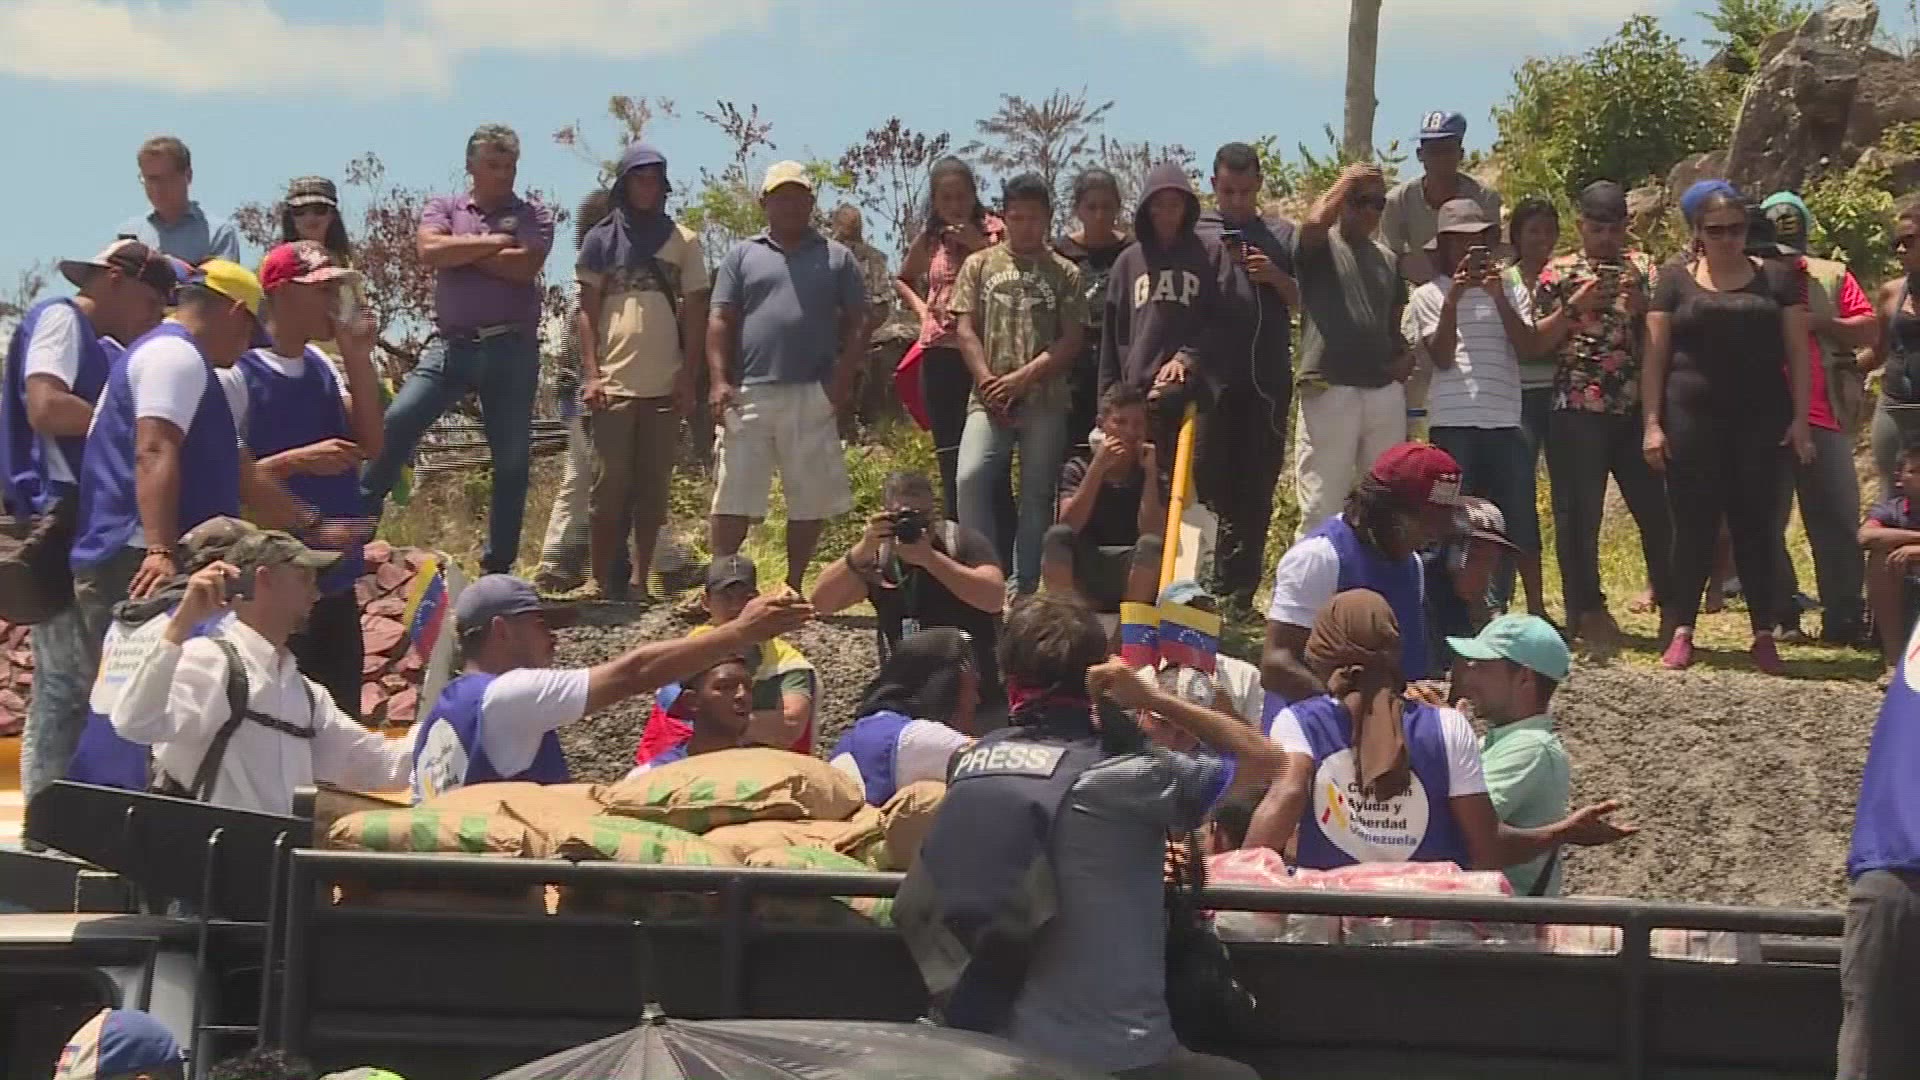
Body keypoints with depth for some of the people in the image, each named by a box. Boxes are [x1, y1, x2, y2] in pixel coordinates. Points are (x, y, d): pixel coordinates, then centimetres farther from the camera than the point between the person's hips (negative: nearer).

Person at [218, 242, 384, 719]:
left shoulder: (321, 367, 11)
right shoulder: (235, 375, -13)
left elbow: (368, 445, 4)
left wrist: (358, 356, -1)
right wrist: (298, 460, -25)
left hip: (335, 577, 8)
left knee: (341, 716, 13)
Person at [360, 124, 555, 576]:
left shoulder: (533, 216, 7)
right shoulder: (444, 208, 11)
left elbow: (524, 267, -12)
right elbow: (431, 251, -10)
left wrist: (460, 252, -6)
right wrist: (491, 242, -7)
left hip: (512, 348, 0)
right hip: (454, 345, 0)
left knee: (512, 460, 3)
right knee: (396, 423, -16)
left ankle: (498, 565, 11)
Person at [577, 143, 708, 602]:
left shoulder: (683, 241, 8)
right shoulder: (602, 239, 6)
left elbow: (695, 315, 9)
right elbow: (587, 311, 5)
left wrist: (689, 379, 1)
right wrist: (590, 373, -5)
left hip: (665, 388, 1)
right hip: (613, 385, -1)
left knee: (653, 489, 4)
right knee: (610, 488, -2)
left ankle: (639, 582, 10)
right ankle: (604, 584, 1)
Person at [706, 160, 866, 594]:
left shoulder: (835, 258, 12)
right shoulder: (743, 256, 11)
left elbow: (857, 323, 9)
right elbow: (720, 322, 6)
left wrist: (842, 377, -5)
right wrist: (719, 380, -7)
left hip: (812, 397, 1)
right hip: (749, 394, -1)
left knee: (810, 499, 4)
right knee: (734, 495, -3)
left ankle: (793, 586, 15)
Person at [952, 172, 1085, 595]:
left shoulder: (1064, 274, 8)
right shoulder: (980, 265, 12)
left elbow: (1072, 341, 1)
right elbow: (965, 329, 6)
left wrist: (1022, 378, -9)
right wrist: (987, 381, -7)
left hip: (1046, 402, 0)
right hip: (990, 400, 0)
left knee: (1037, 495, 1)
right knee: (971, 479, -17)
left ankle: (1024, 589, 6)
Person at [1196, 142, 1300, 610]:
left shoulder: (1281, 236, 13)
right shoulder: (1196, 233, 7)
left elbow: (1304, 303, 12)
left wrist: (1276, 277, -6)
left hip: (1267, 382, 2)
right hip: (1211, 379, -2)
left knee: (1255, 491, 5)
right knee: (1206, 483, -4)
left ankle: (1238, 593, 12)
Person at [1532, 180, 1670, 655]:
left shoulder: (1642, 270, 10)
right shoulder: (1558, 274, 4)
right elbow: (1536, 341, 1)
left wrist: (1639, 310, -11)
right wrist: (1574, 307, -11)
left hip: (1633, 409, 2)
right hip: (1576, 413, -2)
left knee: (1656, 508, 1)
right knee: (1578, 514, 0)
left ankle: (1668, 596, 14)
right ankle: (1586, 609, 8)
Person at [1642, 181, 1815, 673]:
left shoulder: (1777, 278, 8)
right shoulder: (1676, 279, 6)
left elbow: (1797, 351, 7)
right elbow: (1655, 355, 4)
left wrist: (1800, 418, -1)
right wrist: (1652, 422, -3)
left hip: (1760, 420, 1)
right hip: (1692, 419, 0)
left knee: (1755, 525, 1)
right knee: (1693, 526, 1)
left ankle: (1764, 636, 4)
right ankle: (1681, 632, 4)